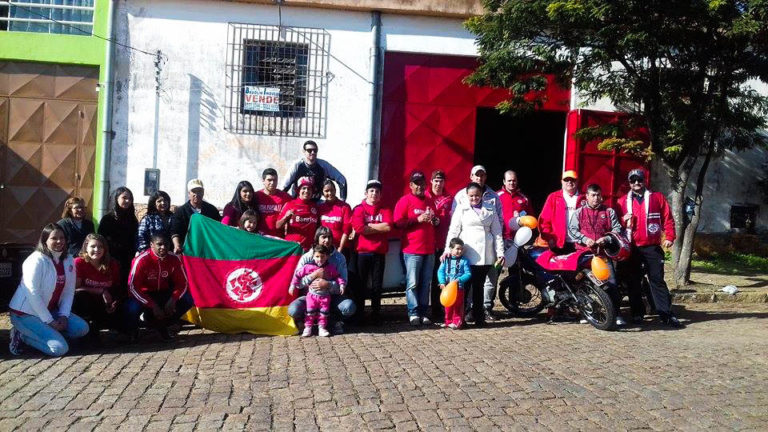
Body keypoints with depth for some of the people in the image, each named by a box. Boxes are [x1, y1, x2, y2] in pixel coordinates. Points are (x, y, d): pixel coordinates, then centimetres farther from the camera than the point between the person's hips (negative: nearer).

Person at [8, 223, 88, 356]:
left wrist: (64, 315, -9)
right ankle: (21, 335, 0)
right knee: (60, 348, -20)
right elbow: (33, 294, -21)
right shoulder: (37, 260, -18)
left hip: (51, 310, 7)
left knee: (82, 328, -9)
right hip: (26, 313, -7)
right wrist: (49, 321, -19)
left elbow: (69, 291, 3)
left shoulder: (68, 260, 2)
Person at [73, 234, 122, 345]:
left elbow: (118, 288, 4)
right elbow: (76, 288, -16)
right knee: (80, 296, -35)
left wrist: (115, 302, -17)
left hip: (105, 305, 4)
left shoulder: (113, 264, -4)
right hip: (85, 304, -3)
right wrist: (101, 291, -21)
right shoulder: (79, 263, -14)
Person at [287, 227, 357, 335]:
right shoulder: (306, 258, -2)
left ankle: (336, 320, 4)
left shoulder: (339, 258, -2)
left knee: (349, 307, -30)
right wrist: (315, 275, -22)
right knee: (293, 309, -29)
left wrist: (328, 285, -30)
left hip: (332, 297, 0)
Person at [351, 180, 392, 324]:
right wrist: (379, 227, -6)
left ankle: (376, 315, 16)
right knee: (361, 284, 5)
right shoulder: (359, 209, 2)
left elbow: (388, 226, -9)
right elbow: (359, 228, -13)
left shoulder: (385, 209, 9)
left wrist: (369, 226, -9)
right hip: (362, 252, -2)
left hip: (379, 252, 2)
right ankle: (359, 315, 13)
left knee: (377, 285, 7)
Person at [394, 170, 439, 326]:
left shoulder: (430, 201, 18)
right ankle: (413, 314, 0)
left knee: (425, 283, 7)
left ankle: (423, 313, 13)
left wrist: (436, 221, 8)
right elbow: (398, 223, -11)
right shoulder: (405, 201, -1)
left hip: (429, 249, 6)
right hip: (412, 250, -6)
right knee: (412, 283, -6)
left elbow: (435, 221, 32)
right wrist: (418, 219, -17)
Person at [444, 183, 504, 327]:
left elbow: (497, 232, 13)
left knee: (479, 286, 6)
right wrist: (448, 249, -11)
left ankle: (478, 317, 13)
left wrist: (500, 252, 7)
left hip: (485, 255, 2)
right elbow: (453, 230, 0)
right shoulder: (461, 209, 7)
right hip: (467, 254, -2)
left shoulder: (490, 209, 13)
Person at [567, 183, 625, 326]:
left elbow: (617, 229, 7)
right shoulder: (579, 212, 11)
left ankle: (617, 314, -7)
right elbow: (572, 229, 2)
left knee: (611, 283, -10)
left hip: (603, 252, 0)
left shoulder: (609, 212, 13)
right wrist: (584, 239, -14)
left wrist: (606, 239, -12)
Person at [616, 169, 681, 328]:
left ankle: (667, 314, 1)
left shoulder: (657, 197, 7)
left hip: (653, 247, -2)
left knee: (657, 280, -2)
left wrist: (669, 237, -7)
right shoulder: (623, 201, 10)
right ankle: (637, 313, 15)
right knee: (633, 282, 6)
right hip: (632, 248, 2)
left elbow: (667, 218, 4)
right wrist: (624, 220, -10)